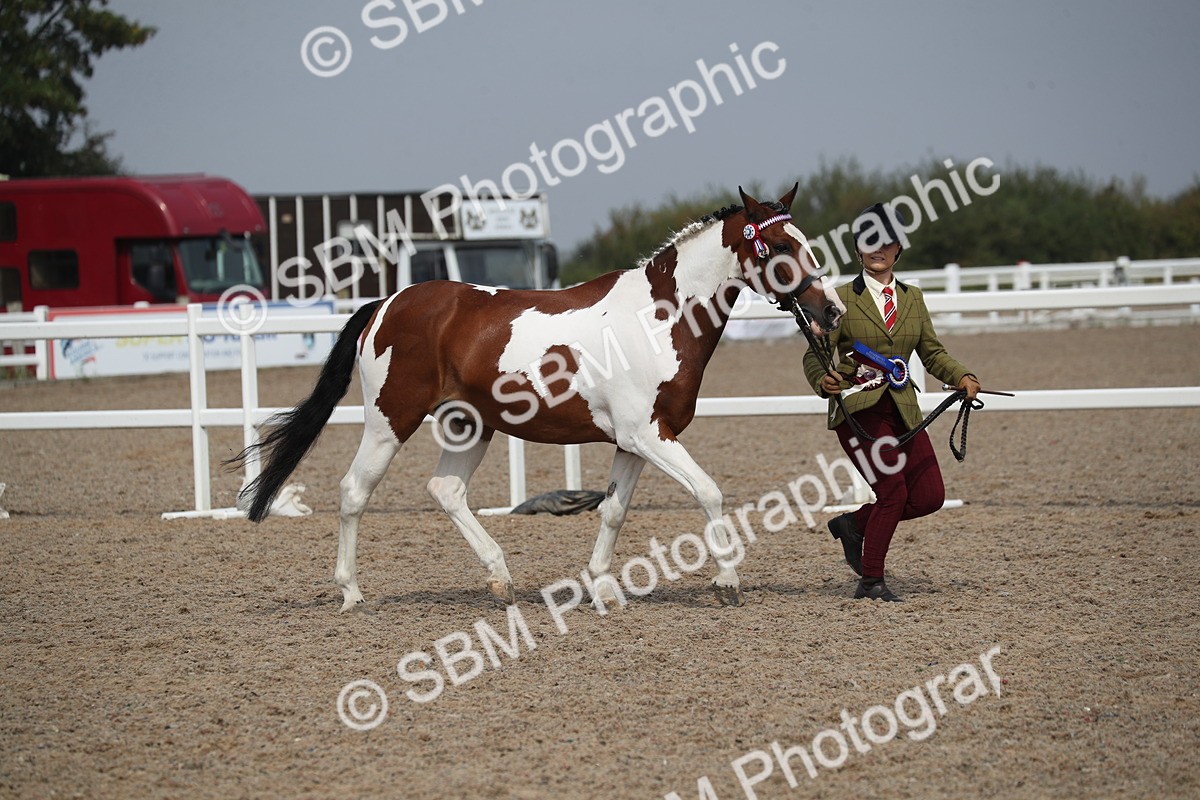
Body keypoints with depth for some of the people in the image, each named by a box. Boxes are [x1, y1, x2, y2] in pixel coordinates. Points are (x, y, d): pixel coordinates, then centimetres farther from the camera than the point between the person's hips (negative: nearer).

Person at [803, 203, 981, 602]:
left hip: (902, 408, 6)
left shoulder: (912, 299, 12)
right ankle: (870, 582, 1)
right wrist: (823, 381, -27)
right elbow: (815, 355, -5)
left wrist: (961, 377, -3)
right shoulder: (842, 299, -2)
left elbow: (932, 353, 15)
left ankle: (853, 524, 20)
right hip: (857, 406, -5)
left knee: (930, 496, -2)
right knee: (893, 490, -14)